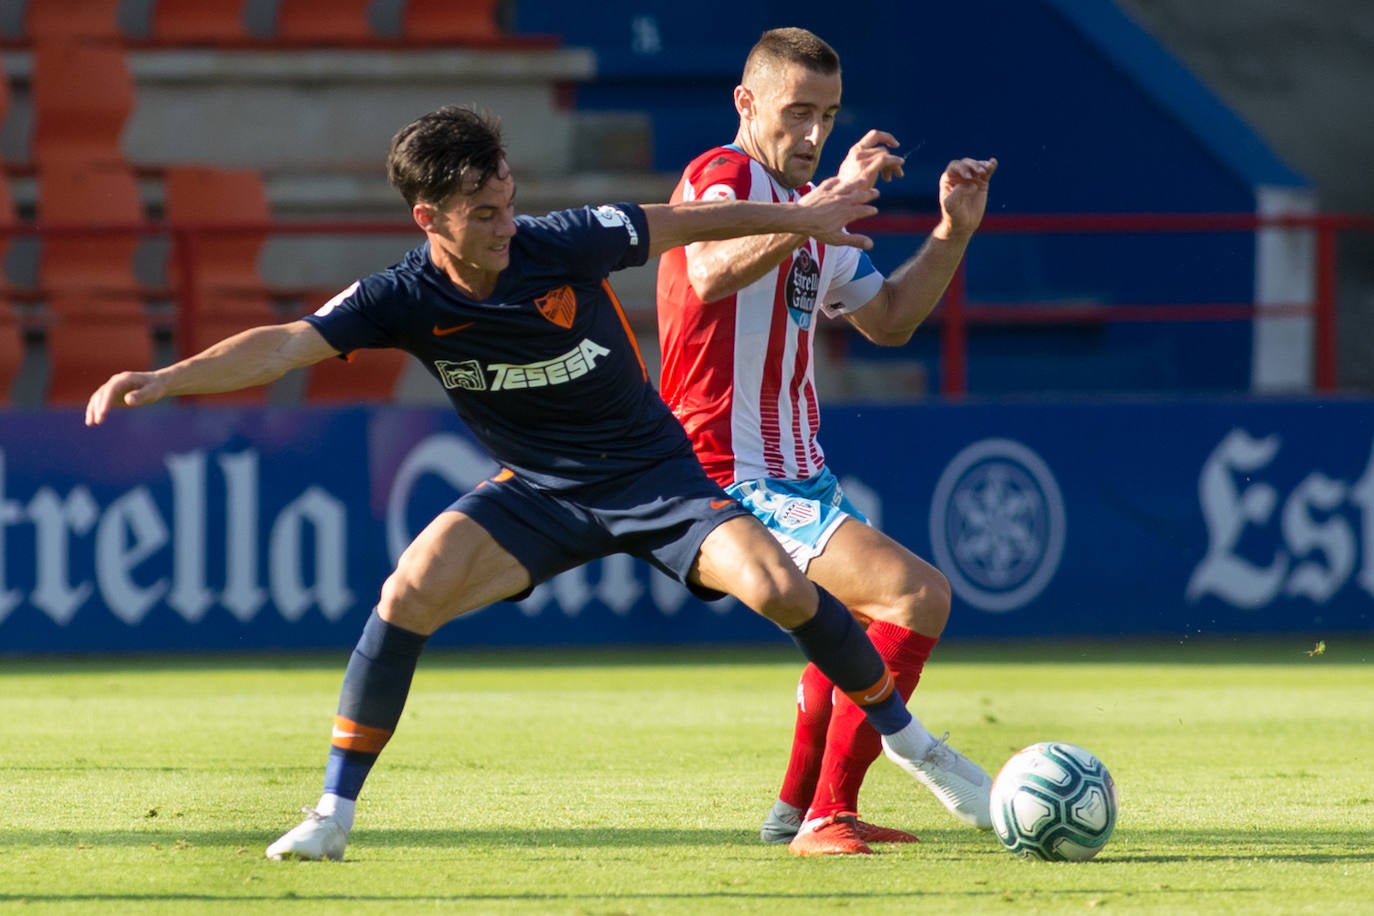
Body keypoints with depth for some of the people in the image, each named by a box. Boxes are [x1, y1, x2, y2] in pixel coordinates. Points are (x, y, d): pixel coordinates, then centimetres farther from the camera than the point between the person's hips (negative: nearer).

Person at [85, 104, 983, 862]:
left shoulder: (565, 244, -20)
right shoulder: (406, 299, -18)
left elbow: (681, 223, -4)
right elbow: (285, 344, -27)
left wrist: (798, 214, 8)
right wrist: (165, 379, -42)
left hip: (656, 475, -1)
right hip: (537, 491, 1)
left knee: (781, 588, -20)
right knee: (409, 595, -22)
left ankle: (909, 742, 5)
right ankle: (334, 814, -10)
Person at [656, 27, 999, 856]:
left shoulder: (809, 208, 16)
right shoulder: (723, 179, -13)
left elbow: (889, 320, 24)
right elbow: (712, 273, -35)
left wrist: (954, 233, 11)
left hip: (796, 471, 10)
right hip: (735, 475, -10)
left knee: (856, 619, 31)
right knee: (916, 597, -22)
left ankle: (800, 811, 44)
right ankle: (827, 815, -20)